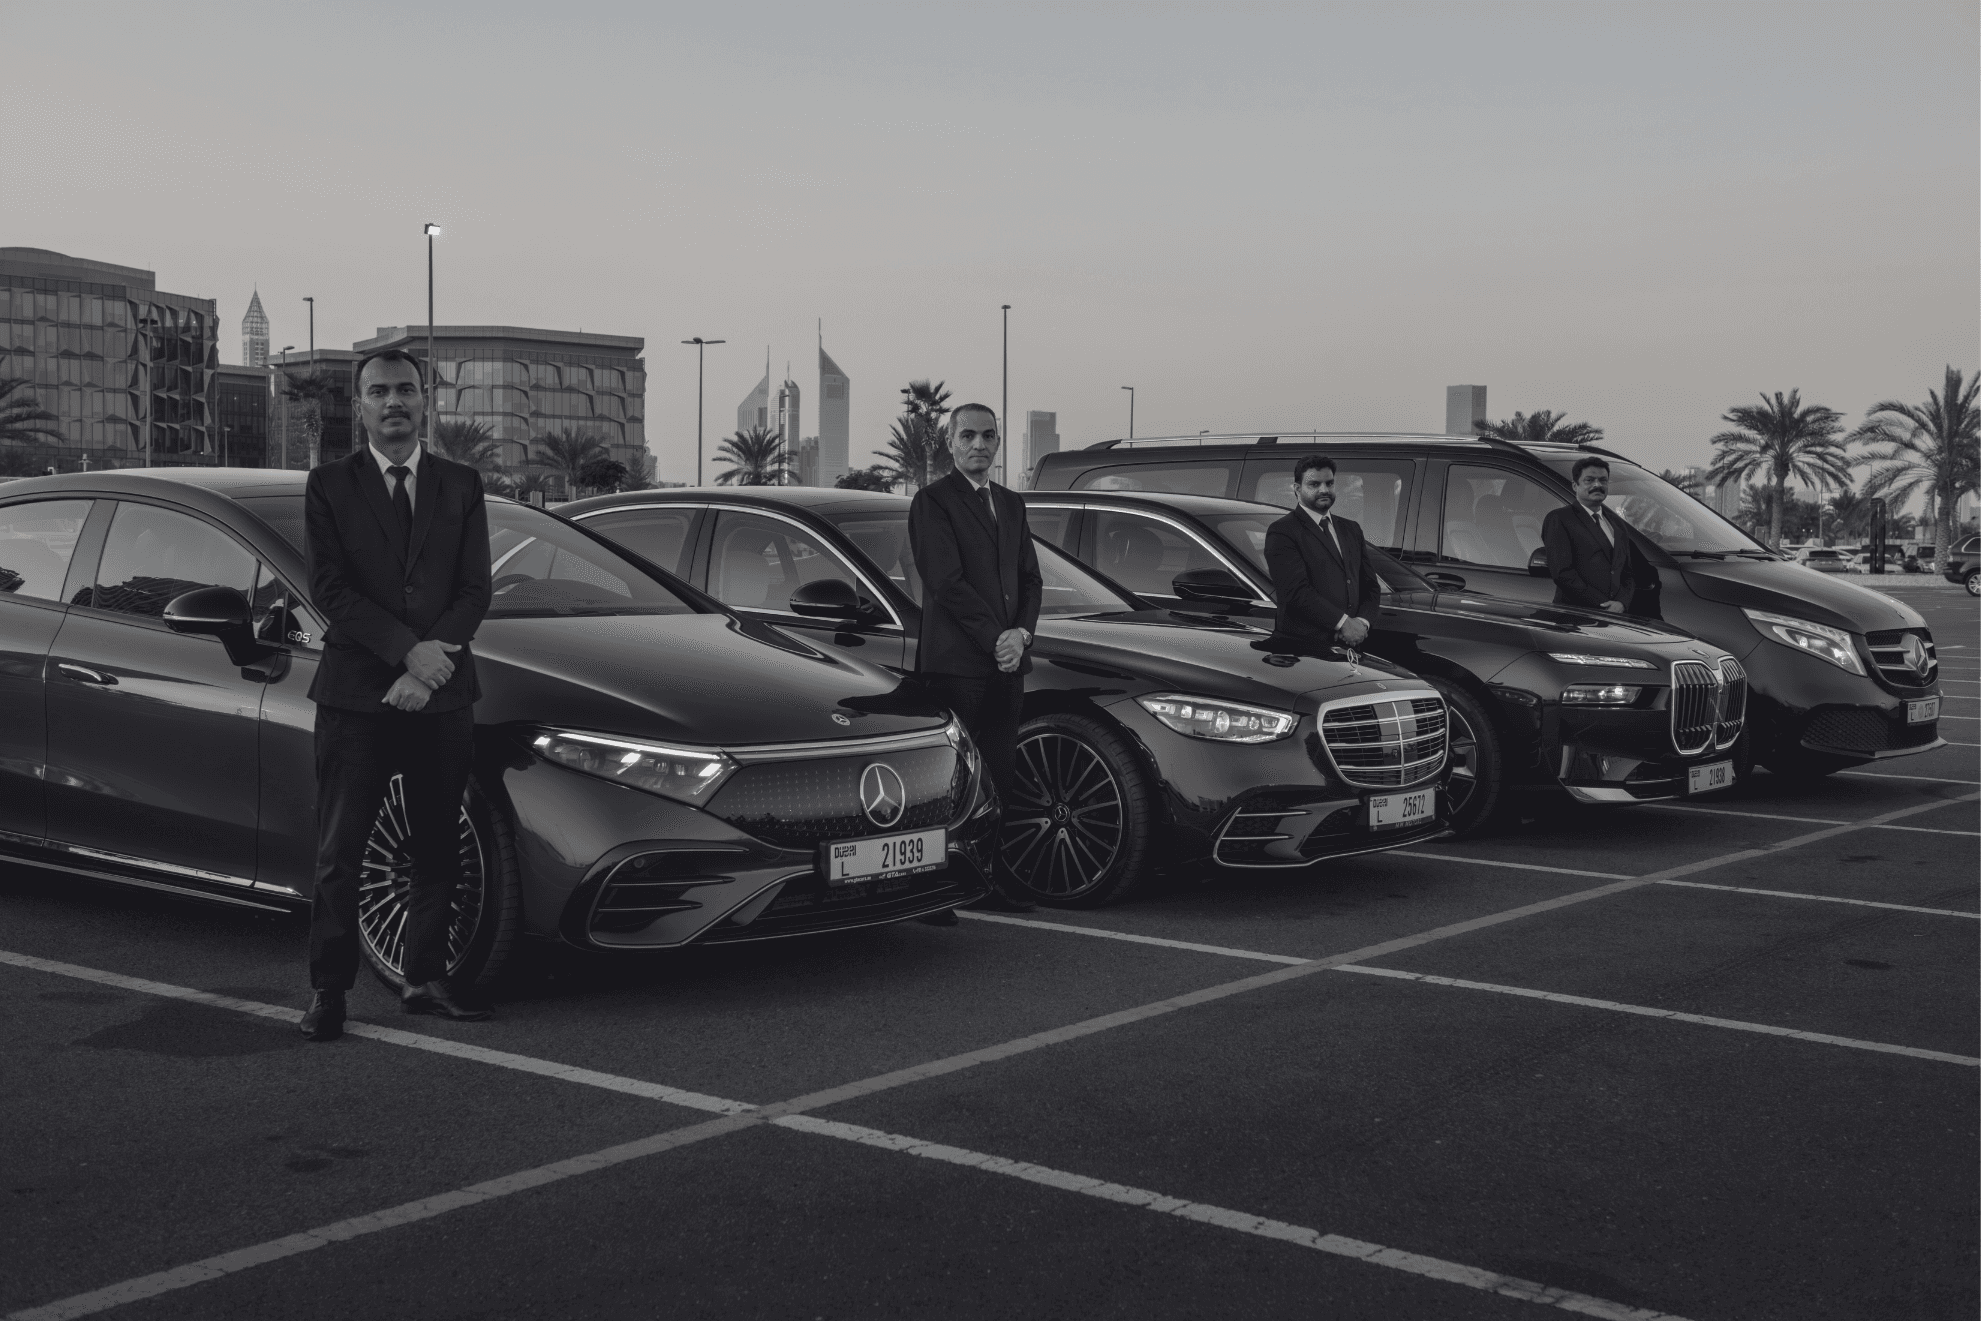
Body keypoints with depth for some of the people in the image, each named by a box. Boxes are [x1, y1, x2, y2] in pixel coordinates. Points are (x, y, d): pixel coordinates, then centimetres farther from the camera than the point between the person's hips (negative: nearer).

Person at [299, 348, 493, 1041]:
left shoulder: (462, 485, 10)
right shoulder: (329, 484, 3)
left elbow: (475, 589, 3)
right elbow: (329, 588, -6)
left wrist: (429, 667, -11)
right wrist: (408, 649, -17)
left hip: (442, 697, 3)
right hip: (354, 696, -2)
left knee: (438, 849, 9)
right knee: (340, 852, -1)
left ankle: (426, 978, 20)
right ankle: (328, 989, 6)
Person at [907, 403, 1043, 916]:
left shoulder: (1011, 504, 20)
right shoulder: (933, 501, -3)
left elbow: (1030, 579, 16)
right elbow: (947, 582, -11)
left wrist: (1021, 633, -2)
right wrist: (995, 639, -14)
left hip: (1006, 664, 7)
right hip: (955, 663, -7)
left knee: (999, 778, 9)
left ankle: (993, 882, 16)